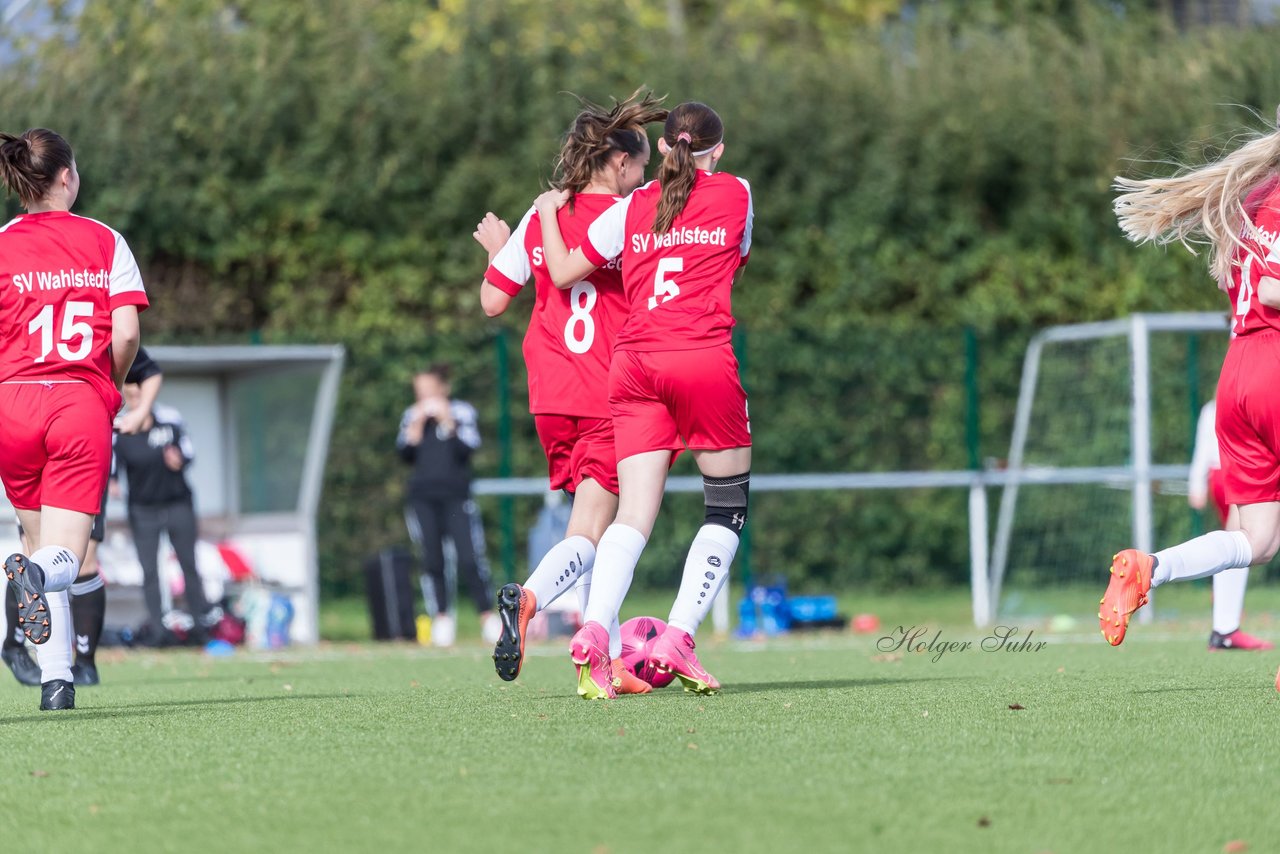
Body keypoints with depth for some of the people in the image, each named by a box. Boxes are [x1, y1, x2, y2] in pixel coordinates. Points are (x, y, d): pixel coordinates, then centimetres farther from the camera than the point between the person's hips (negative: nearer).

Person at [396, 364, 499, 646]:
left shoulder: (462, 412, 4)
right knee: (433, 561, -1)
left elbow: (466, 449, -7)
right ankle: (442, 619, 5)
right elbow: (405, 454, 0)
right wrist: (418, 423, -7)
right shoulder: (412, 416, 10)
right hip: (422, 499, 3)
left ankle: (488, 617, -4)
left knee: (469, 559, -11)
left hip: (456, 496, -3)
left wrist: (447, 422, -11)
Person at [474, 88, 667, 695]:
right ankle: (529, 597, -37)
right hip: (612, 395, -5)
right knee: (588, 535, -8)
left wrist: (498, 251, 28)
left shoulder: (538, 219, 7)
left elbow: (493, 302, 9)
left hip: (552, 397, 5)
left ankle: (610, 660, 10)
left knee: (594, 525, 14)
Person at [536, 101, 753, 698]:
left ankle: (594, 628, -25)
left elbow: (563, 273, 19)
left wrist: (548, 212, 36)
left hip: (633, 363, 3)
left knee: (633, 515, -2)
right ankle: (678, 638, -4)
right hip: (704, 358, -3)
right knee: (728, 508, 10)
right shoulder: (736, 196, 10)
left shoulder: (631, 208, 14)